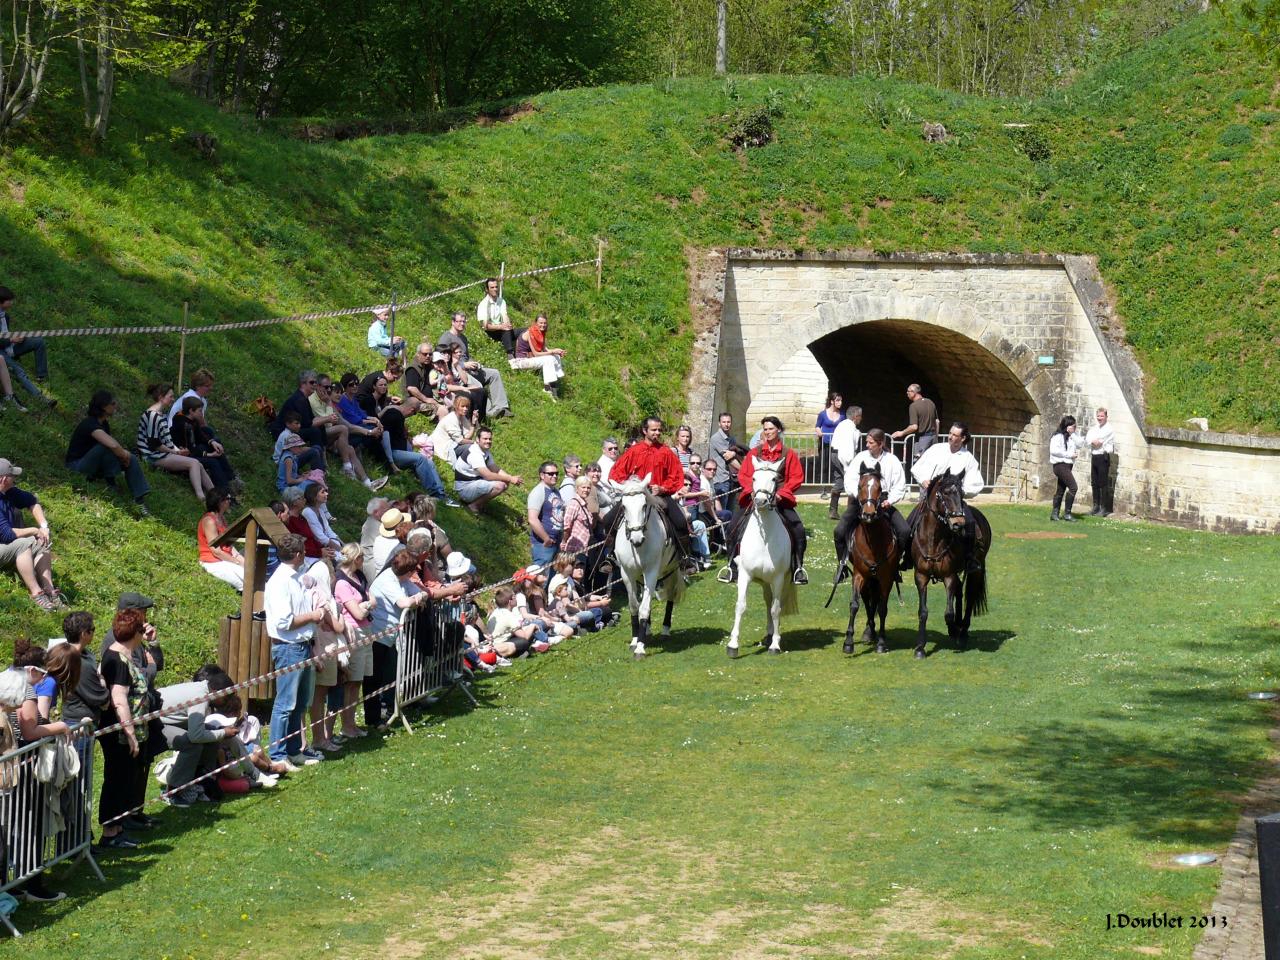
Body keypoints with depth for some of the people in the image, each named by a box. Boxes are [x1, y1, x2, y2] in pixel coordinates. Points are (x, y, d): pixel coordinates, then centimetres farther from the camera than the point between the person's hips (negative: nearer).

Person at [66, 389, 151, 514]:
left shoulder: (103, 423, 5)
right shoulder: (90, 424, -25)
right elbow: (113, 445, -39)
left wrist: (123, 454, -18)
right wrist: (124, 454, -21)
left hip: (94, 464, 9)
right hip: (77, 466, -9)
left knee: (131, 460, -8)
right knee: (106, 446, -33)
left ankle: (139, 500, -16)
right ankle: (110, 483, -17)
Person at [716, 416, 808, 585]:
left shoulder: (788, 453, 6)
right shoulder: (754, 453, 9)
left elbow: (797, 478, 1)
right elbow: (742, 474, 7)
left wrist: (782, 492, -11)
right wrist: (751, 490, -11)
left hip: (780, 497, -1)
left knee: (797, 529, -17)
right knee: (734, 527, -11)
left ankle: (798, 568, -3)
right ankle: (732, 566, 0)